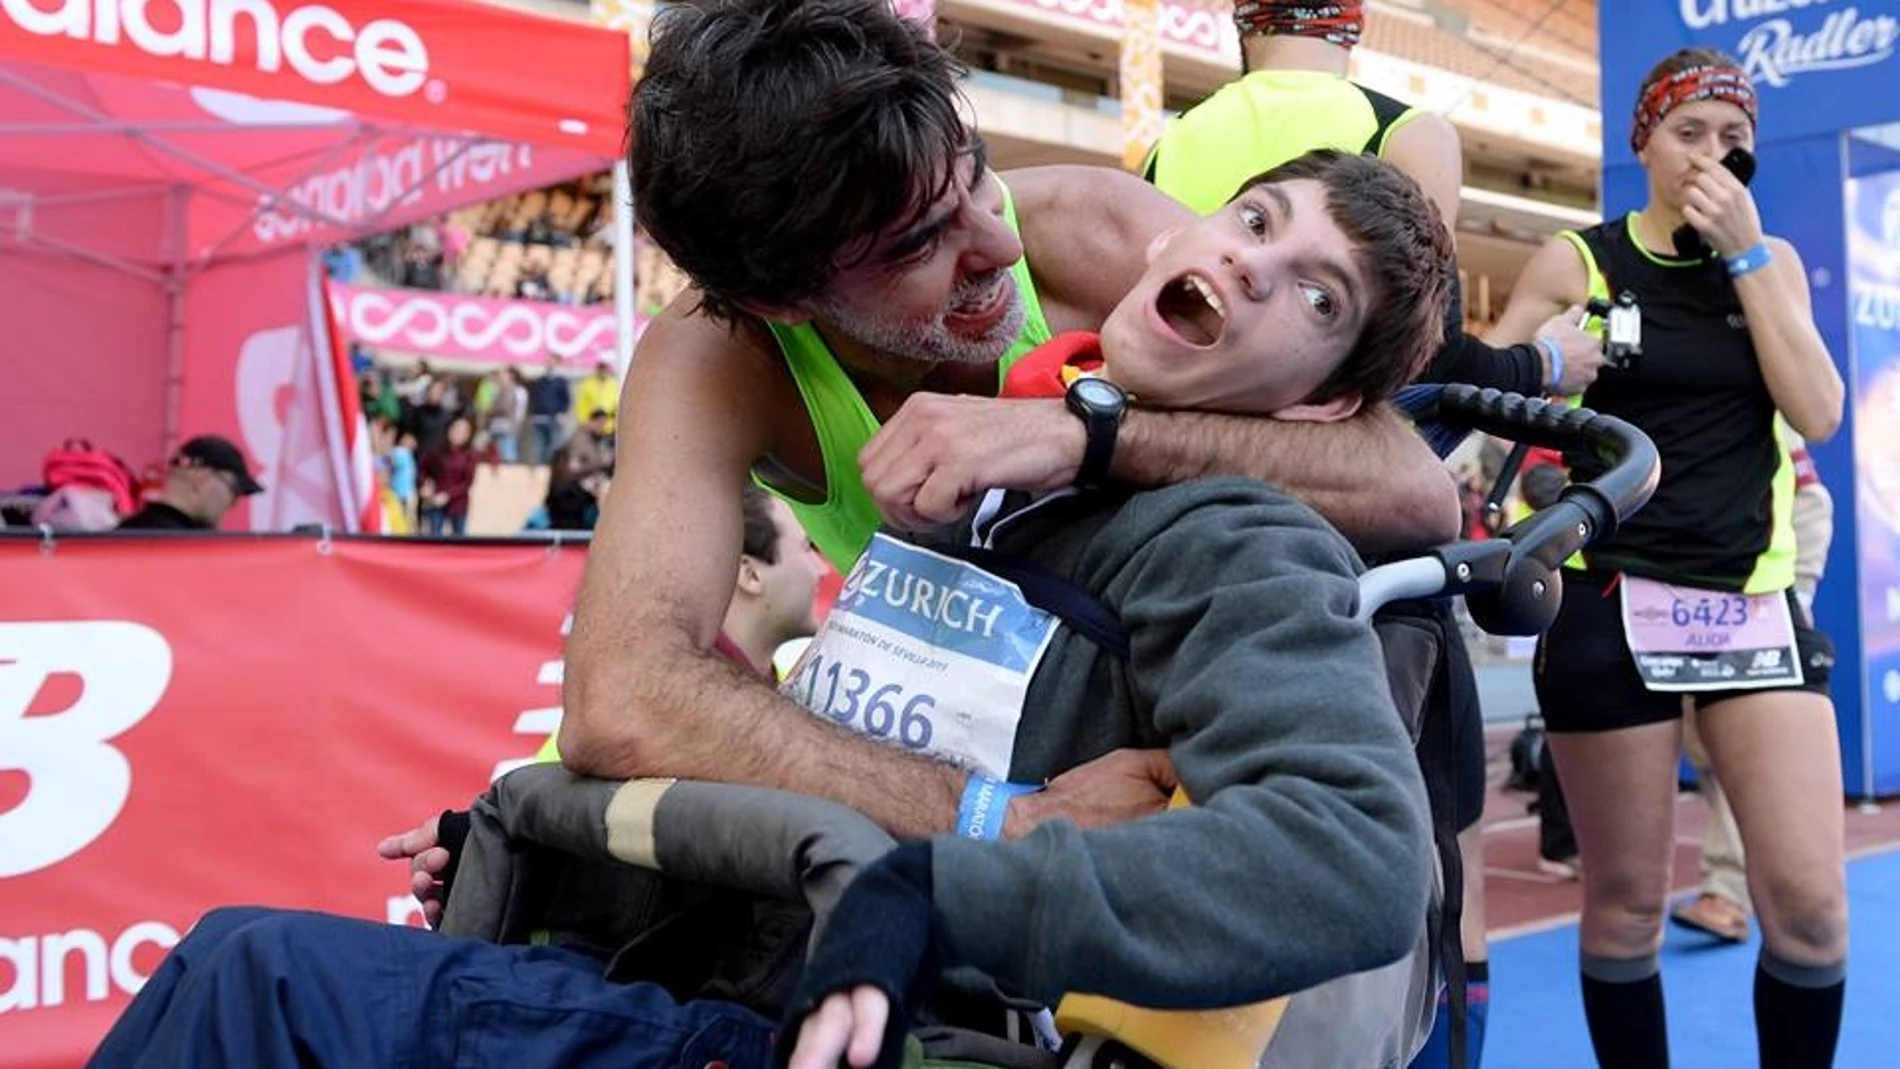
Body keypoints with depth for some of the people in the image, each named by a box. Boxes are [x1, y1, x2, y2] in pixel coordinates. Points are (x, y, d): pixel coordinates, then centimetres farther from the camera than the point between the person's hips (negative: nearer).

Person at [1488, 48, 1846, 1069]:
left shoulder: (1773, 260, 12)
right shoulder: (1577, 261, 3)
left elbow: (1818, 414, -3)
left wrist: (1745, 253, -6)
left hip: (1756, 606, 3)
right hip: (1614, 606, -2)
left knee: (1809, 900, -4)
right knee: (1626, 900, 5)